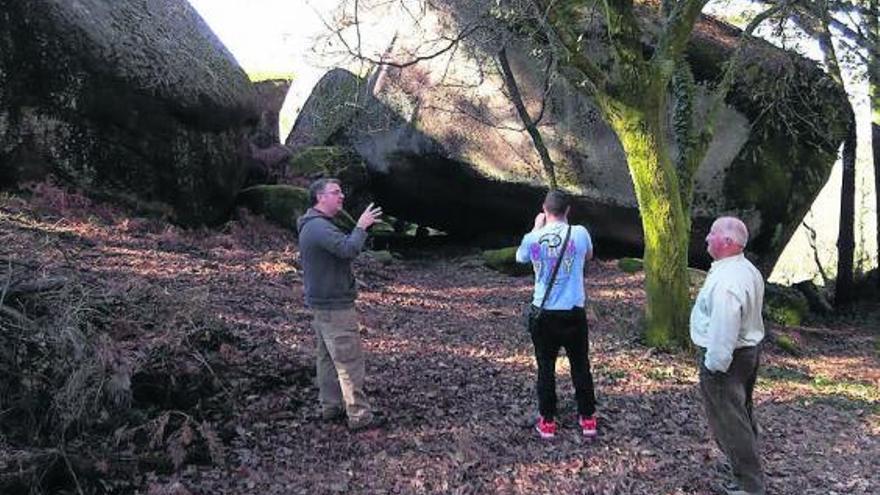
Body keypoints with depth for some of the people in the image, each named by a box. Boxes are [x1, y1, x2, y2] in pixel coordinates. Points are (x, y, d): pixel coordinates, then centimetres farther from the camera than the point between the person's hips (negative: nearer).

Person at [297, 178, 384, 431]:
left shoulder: (311, 225, 15)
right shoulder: (320, 227, -21)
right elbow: (349, 249, -33)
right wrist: (361, 227, -20)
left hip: (320, 303, 11)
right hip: (334, 306, -11)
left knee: (328, 358, 17)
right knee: (350, 362, -4)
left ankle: (330, 407, 28)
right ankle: (359, 415, 4)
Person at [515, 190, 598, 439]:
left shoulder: (532, 238, -9)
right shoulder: (579, 233, -9)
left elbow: (520, 258, 14)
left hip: (544, 313, 0)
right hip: (574, 313, 0)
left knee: (546, 368, 11)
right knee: (580, 366, 15)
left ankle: (547, 422, 18)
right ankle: (588, 419, 25)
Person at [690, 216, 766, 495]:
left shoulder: (726, 280, -28)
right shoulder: (748, 270, 6)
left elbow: (723, 328, -30)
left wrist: (714, 364, -22)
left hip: (725, 357, -10)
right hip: (748, 350, 10)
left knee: (729, 420, 1)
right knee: (741, 413, 23)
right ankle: (747, 467, 39)